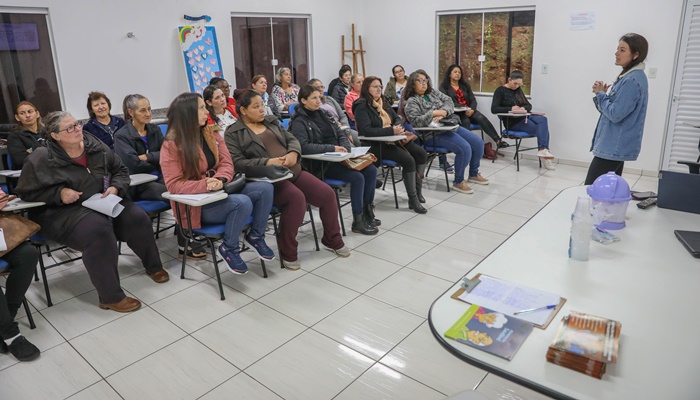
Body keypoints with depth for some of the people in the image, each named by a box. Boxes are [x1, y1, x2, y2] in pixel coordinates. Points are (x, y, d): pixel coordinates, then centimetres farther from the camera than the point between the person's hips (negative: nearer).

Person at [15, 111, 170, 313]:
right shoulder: (40, 159, -11)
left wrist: (115, 187, -11)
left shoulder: (96, 146, 0)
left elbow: (121, 170, 10)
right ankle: (111, 297, -23)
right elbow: (26, 192, -6)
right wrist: (59, 194, -21)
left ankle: (153, 266, 12)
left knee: (137, 219, -14)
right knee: (98, 230, -34)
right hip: (62, 211, -5)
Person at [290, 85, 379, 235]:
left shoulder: (323, 114, 15)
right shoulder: (299, 121, -7)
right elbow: (304, 146, -22)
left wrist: (344, 148, -7)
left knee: (371, 170, -8)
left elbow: (341, 134, 15)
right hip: (319, 164, -7)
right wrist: (332, 148, -24)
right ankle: (358, 222, -11)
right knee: (357, 177, -24)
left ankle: (367, 211, 6)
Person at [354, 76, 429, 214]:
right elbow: (366, 130, -23)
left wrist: (398, 127, -7)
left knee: (422, 154, -4)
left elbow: (396, 118, 19)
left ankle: (417, 189, 10)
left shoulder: (383, 101, 13)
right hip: (376, 144, -8)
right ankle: (413, 199, -15)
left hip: (393, 139, 8)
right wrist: (391, 131, -26)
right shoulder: (362, 106, -11)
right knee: (408, 160, -25)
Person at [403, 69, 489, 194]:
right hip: (434, 134, -8)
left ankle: (473, 174, 21)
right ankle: (458, 182, -8)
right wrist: (434, 113, -21)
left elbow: (449, 102, 3)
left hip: (450, 125, 8)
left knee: (478, 142, 1)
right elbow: (416, 121, -19)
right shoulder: (411, 102, -5)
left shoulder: (433, 92, 14)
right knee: (464, 148, -25)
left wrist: (442, 113, -17)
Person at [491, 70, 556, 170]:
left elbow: (529, 105, 17)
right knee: (541, 128, -23)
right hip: (512, 122, -6)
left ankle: (543, 150, -30)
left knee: (543, 119, -23)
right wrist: (511, 108, -23)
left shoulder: (518, 90, 19)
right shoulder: (500, 90, 0)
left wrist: (524, 108, -8)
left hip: (524, 117, 6)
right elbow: (494, 109, -12)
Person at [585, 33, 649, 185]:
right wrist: (603, 92, 0)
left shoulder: (633, 80, -17)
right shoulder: (628, 76, 15)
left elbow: (615, 114, -20)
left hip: (614, 147, -10)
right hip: (617, 146, 10)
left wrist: (600, 94, -7)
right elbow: (609, 109, 18)